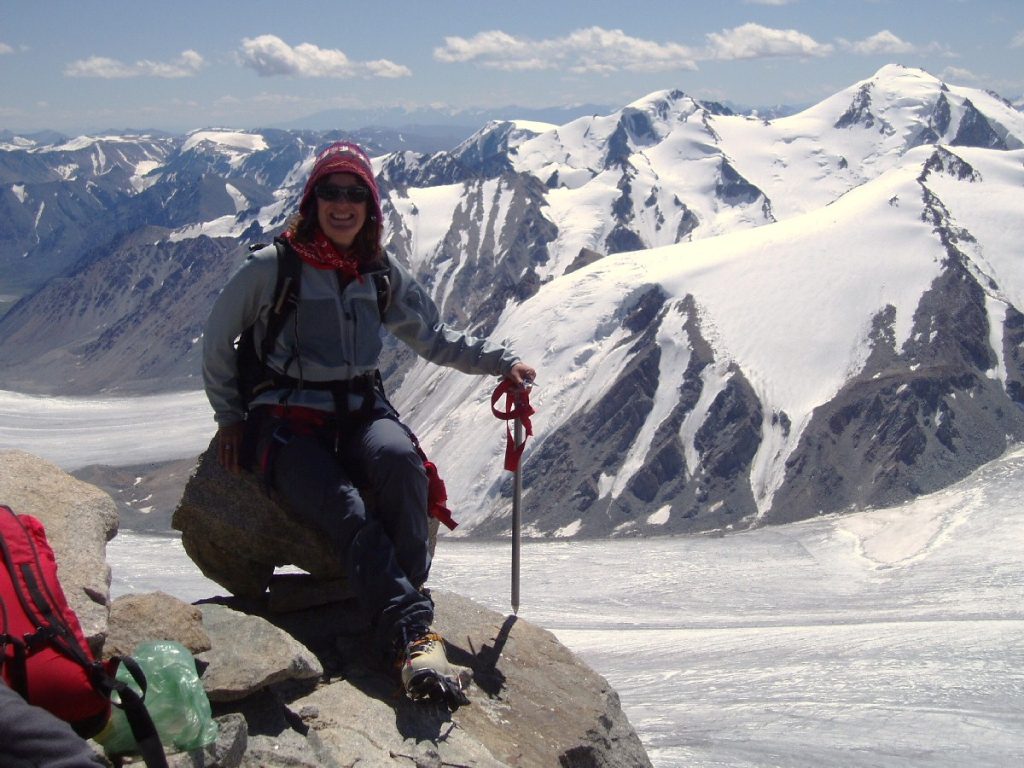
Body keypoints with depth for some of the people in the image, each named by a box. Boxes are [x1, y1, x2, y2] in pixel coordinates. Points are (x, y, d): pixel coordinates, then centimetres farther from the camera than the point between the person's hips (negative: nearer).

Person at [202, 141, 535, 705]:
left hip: (360, 411, 3)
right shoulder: (271, 269, -3)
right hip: (289, 422, -3)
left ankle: (406, 591, -31)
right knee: (350, 515, -32)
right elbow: (217, 342, 10)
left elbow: (434, 338, 20)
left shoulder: (382, 275, 10)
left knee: (399, 458, -35)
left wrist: (501, 361, 9)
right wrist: (229, 417, 10)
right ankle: (411, 634, -40)